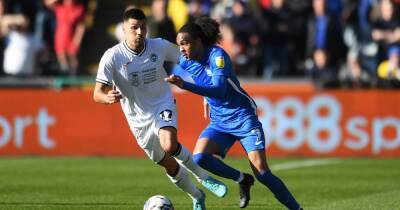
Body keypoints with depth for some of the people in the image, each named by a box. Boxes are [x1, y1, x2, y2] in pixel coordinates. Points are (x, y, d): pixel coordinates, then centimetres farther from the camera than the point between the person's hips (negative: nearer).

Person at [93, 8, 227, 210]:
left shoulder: (159, 46, -14)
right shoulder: (112, 57, -19)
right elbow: (97, 93, -21)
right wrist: (108, 97, -46)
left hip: (163, 104, -1)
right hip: (139, 118, 1)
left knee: (169, 146, -31)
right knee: (167, 163, 10)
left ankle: (203, 177, -7)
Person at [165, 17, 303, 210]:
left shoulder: (217, 55, -20)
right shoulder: (185, 62, 0)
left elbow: (220, 90, -35)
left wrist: (185, 85, -43)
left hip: (243, 118, -6)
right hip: (218, 122, 6)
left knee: (262, 173, -12)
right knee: (199, 157, -21)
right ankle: (242, 181, 0)